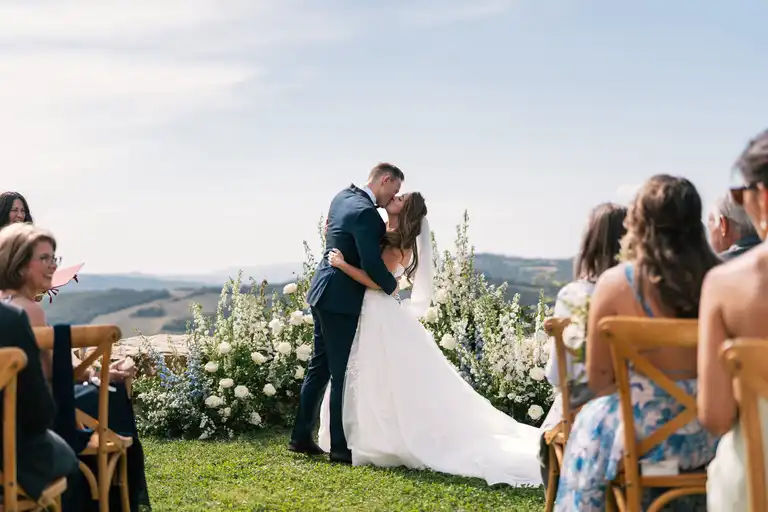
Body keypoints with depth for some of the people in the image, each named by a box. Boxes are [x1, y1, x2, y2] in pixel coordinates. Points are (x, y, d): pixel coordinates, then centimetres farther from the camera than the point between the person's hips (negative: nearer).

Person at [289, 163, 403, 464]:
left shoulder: (344, 196, 9)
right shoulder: (367, 214, -20)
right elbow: (371, 264, -24)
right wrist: (392, 286, -4)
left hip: (323, 294, 10)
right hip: (340, 300, -10)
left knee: (320, 367, 15)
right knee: (342, 373, -3)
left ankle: (301, 436, 20)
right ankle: (339, 446, 3)